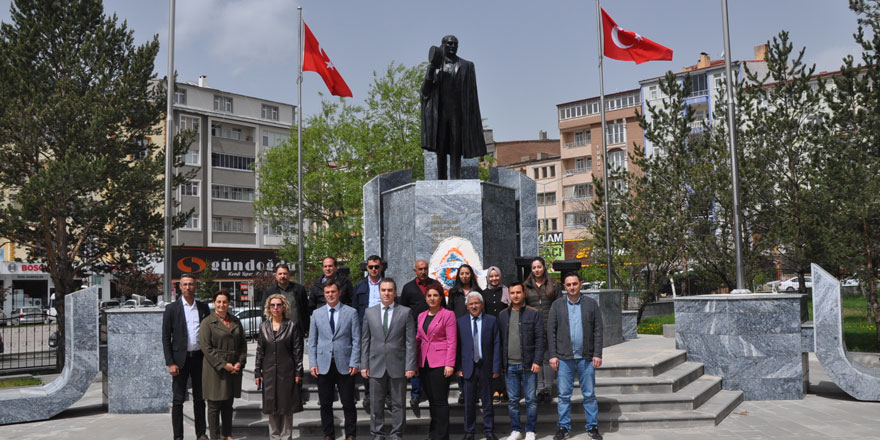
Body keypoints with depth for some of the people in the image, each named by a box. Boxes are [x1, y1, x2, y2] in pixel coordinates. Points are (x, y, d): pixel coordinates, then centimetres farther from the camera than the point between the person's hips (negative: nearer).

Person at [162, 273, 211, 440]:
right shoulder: (172, 309, -2)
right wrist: (170, 363, -10)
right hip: (180, 359, -3)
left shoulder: (203, 307, 6)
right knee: (178, 400, 2)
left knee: (200, 398, 11)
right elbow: (166, 338, -3)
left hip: (200, 358, 3)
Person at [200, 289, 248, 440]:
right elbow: (206, 347, -12)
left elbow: (243, 344, 13)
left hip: (234, 369, 5)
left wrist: (240, 362, -2)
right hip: (215, 370, -5)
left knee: (228, 405, 13)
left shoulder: (235, 321, 12)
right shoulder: (207, 322, -5)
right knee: (214, 405, 1)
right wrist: (224, 365, -15)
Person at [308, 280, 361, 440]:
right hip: (324, 365, 2)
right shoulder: (317, 314, 10)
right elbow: (312, 341, 10)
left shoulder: (351, 312, 4)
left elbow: (356, 340, 2)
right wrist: (313, 364, 1)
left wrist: (354, 363, -6)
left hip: (344, 365, -2)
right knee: (325, 404, 6)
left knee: (348, 403, 2)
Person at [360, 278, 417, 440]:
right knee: (376, 404, 6)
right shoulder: (370, 312, 8)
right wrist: (364, 365, 2)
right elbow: (365, 340, 8)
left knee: (398, 404, 5)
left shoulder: (405, 312, 2)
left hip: (398, 365, -1)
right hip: (376, 365, 1)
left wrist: (410, 366, -7)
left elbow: (410, 341, -1)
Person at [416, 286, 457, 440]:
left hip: (440, 363, -6)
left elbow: (452, 341, -7)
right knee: (431, 399, 11)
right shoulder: (421, 316, 14)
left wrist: (449, 364, -14)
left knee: (440, 400, -5)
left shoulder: (448, 314, -4)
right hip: (424, 363, 6)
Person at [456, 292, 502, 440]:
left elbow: (497, 345, 0)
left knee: (487, 401, 9)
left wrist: (496, 367, -5)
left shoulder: (491, 321, 2)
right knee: (469, 402, 7)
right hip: (468, 367, 0)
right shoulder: (460, 322, 4)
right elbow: (458, 346, 2)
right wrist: (458, 367, -4)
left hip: (485, 367, 0)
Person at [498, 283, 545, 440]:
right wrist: (501, 363, 4)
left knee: (531, 399, 3)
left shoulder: (533, 314, -1)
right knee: (512, 400, 8)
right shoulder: (503, 315, 9)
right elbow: (499, 340, 9)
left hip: (528, 365, -3)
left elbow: (540, 339, -4)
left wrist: (537, 361, -11)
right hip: (510, 365, 3)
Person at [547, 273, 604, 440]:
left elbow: (598, 331, 3)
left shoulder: (591, 304, 4)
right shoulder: (557, 305, 4)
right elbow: (551, 331, 3)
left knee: (589, 394, 5)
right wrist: (552, 355, -3)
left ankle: (592, 427, 16)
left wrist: (597, 354, -4)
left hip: (586, 358, 0)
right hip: (564, 358, 0)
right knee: (564, 395, 4)